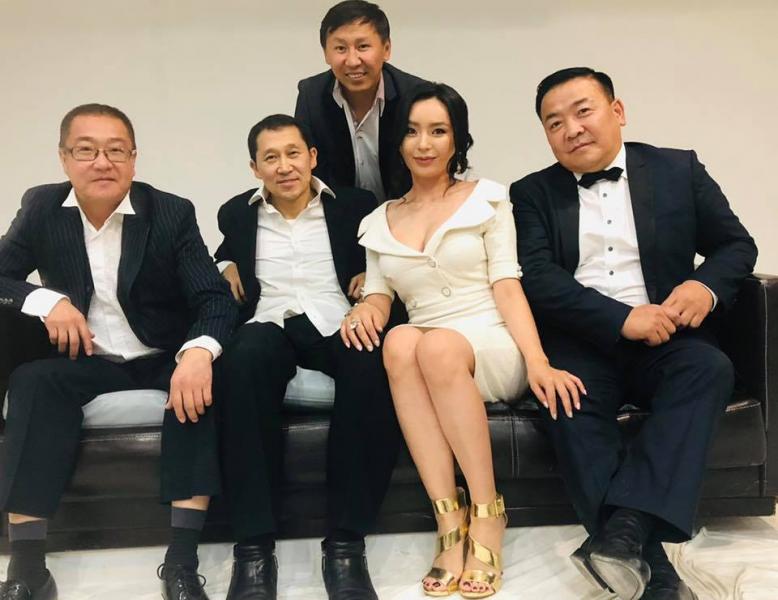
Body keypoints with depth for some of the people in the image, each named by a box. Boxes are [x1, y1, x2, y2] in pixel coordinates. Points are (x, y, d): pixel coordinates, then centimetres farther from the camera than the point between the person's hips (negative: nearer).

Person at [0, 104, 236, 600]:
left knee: (202, 375, -32)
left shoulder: (172, 213, -9)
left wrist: (198, 351, -40)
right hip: (85, 359, 2)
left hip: (163, 359, -1)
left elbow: (216, 298, -17)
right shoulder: (42, 208, -1)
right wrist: (44, 301, -22)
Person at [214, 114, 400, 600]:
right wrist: (226, 266, 15)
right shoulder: (237, 213, 19)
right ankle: (255, 544, -34)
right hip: (271, 326, 1)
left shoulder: (356, 205, 14)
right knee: (248, 356, -38)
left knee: (372, 361, -38)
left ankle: (346, 541, -31)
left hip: (338, 325, 0)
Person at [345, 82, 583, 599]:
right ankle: (450, 522, -33)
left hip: (492, 346, -2)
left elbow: (507, 287, -1)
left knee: (439, 347, -36)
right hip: (424, 352, 2)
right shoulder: (379, 222, 17)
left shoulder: (487, 198, 8)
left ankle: (486, 514, -24)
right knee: (399, 341, -34)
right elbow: (379, 295, 13)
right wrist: (366, 309, -13)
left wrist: (538, 362, -16)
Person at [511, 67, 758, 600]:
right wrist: (623, 318, -19)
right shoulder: (532, 194, 9)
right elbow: (538, 279, -5)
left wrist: (707, 285, -12)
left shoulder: (679, 170, 12)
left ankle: (626, 527, -37)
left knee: (709, 367, -30)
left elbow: (737, 244, 13)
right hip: (581, 343, -1)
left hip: (666, 339, 1)